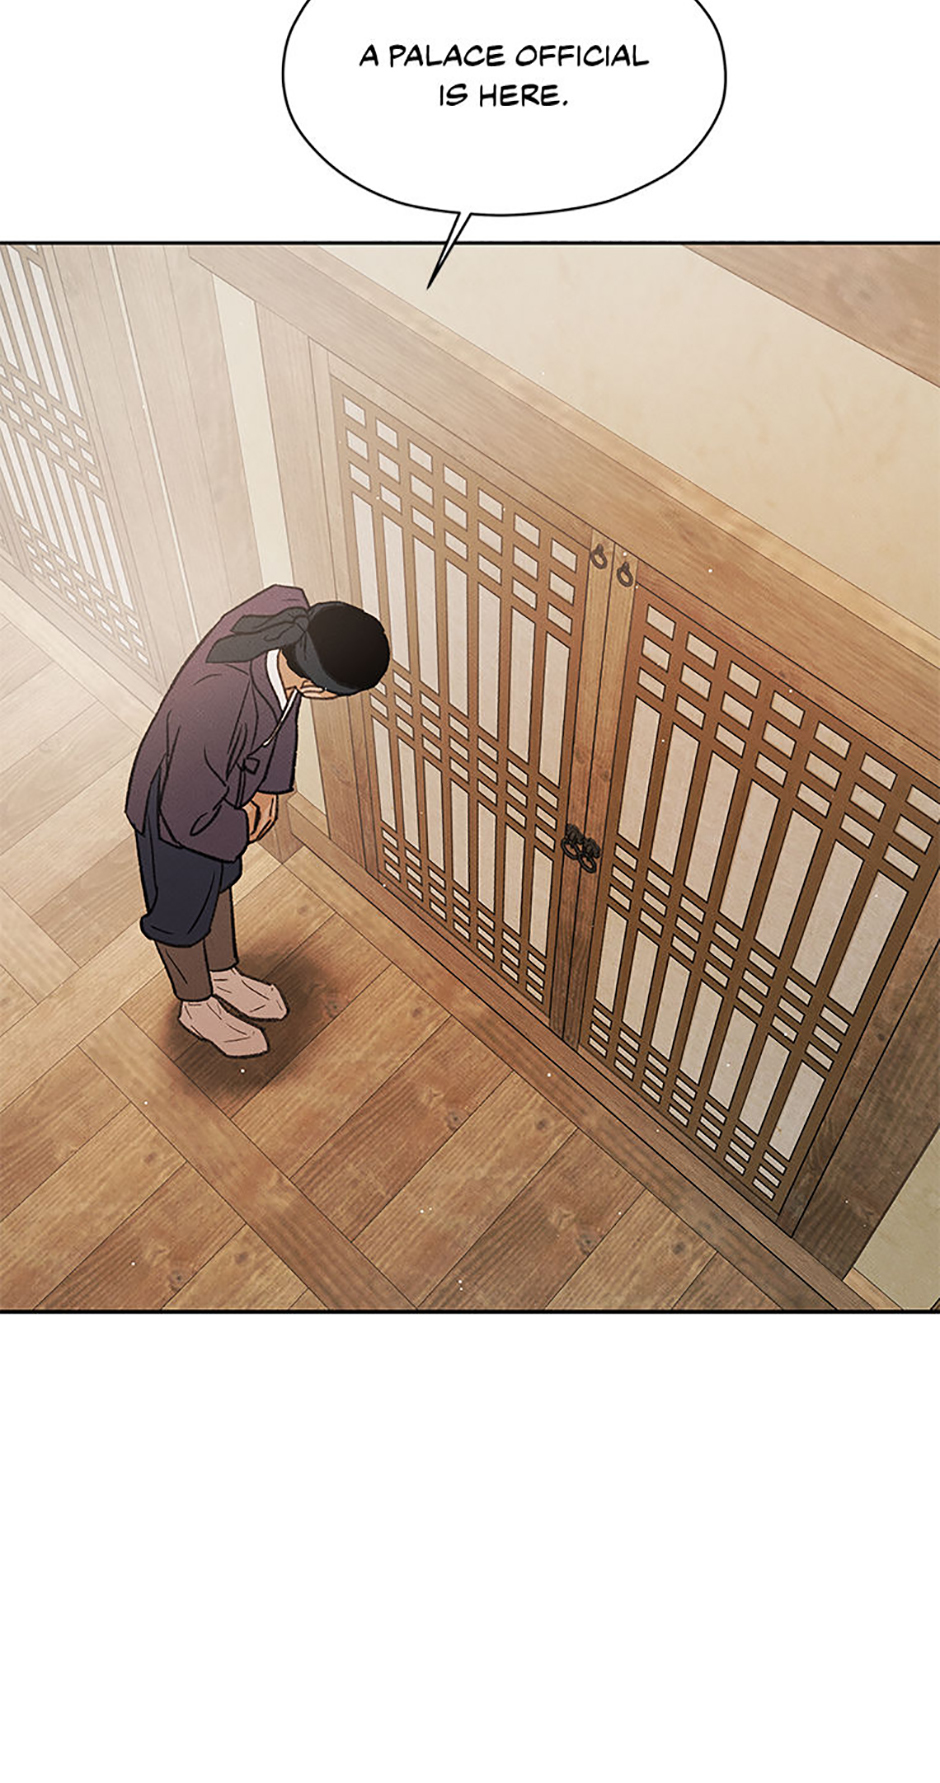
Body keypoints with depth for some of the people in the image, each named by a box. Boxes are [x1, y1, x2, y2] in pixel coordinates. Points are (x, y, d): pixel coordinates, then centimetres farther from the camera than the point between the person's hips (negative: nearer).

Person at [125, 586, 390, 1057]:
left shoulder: (291, 610, -28)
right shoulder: (218, 710, -47)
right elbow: (185, 817, -31)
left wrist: (267, 783, -1)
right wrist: (241, 829, -12)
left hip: (228, 779, 7)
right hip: (174, 811, -7)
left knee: (218, 881, 31)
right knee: (182, 911, 22)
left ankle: (223, 976, 59)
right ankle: (197, 1006, 50)